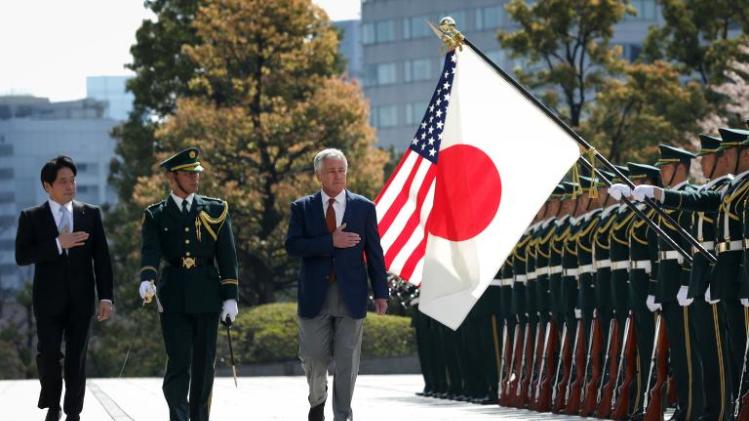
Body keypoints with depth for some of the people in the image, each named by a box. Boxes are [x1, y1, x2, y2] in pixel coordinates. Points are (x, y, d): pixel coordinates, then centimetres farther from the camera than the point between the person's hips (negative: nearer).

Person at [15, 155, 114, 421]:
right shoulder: (31, 217, 4)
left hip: (81, 300, 1)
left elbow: (102, 259, 6)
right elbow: (22, 256, -7)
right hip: (49, 300, -1)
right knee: (48, 355, -7)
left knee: (76, 359, 2)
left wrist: (106, 297, -2)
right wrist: (57, 244, -17)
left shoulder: (91, 214, 8)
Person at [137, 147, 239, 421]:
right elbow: (150, 252, -11)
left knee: (204, 363, 5)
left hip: (207, 296, 2)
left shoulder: (216, 210, 9)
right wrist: (147, 279, -30)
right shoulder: (156, 216, 5)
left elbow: (227, 256, 6)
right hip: (173, 298, -2)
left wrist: (230, 296, -2)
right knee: (179, 361, -10)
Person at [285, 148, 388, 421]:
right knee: (313, 357, 4)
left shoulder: (364, 207, 6)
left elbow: (374, 253, 5)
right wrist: (330, 242, -17)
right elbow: (292, 246, -8)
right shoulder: (302, 208, 4)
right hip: (315, 296, 0)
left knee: (347, 362, 0)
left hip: (350, 296, 0)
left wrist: (380, 293, -1)